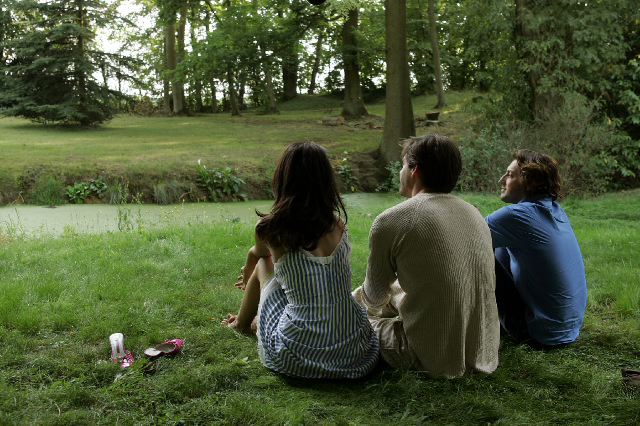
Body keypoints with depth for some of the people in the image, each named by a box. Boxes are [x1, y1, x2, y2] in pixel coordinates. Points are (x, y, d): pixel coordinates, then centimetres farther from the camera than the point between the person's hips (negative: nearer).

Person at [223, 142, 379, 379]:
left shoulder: (270, 229, -10)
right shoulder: (337, 223, 1)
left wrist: (250, 277, 43)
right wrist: (254, 279, 41)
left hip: (296, 357, -3)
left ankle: (242, 323, 47)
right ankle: (250, 322, 54)